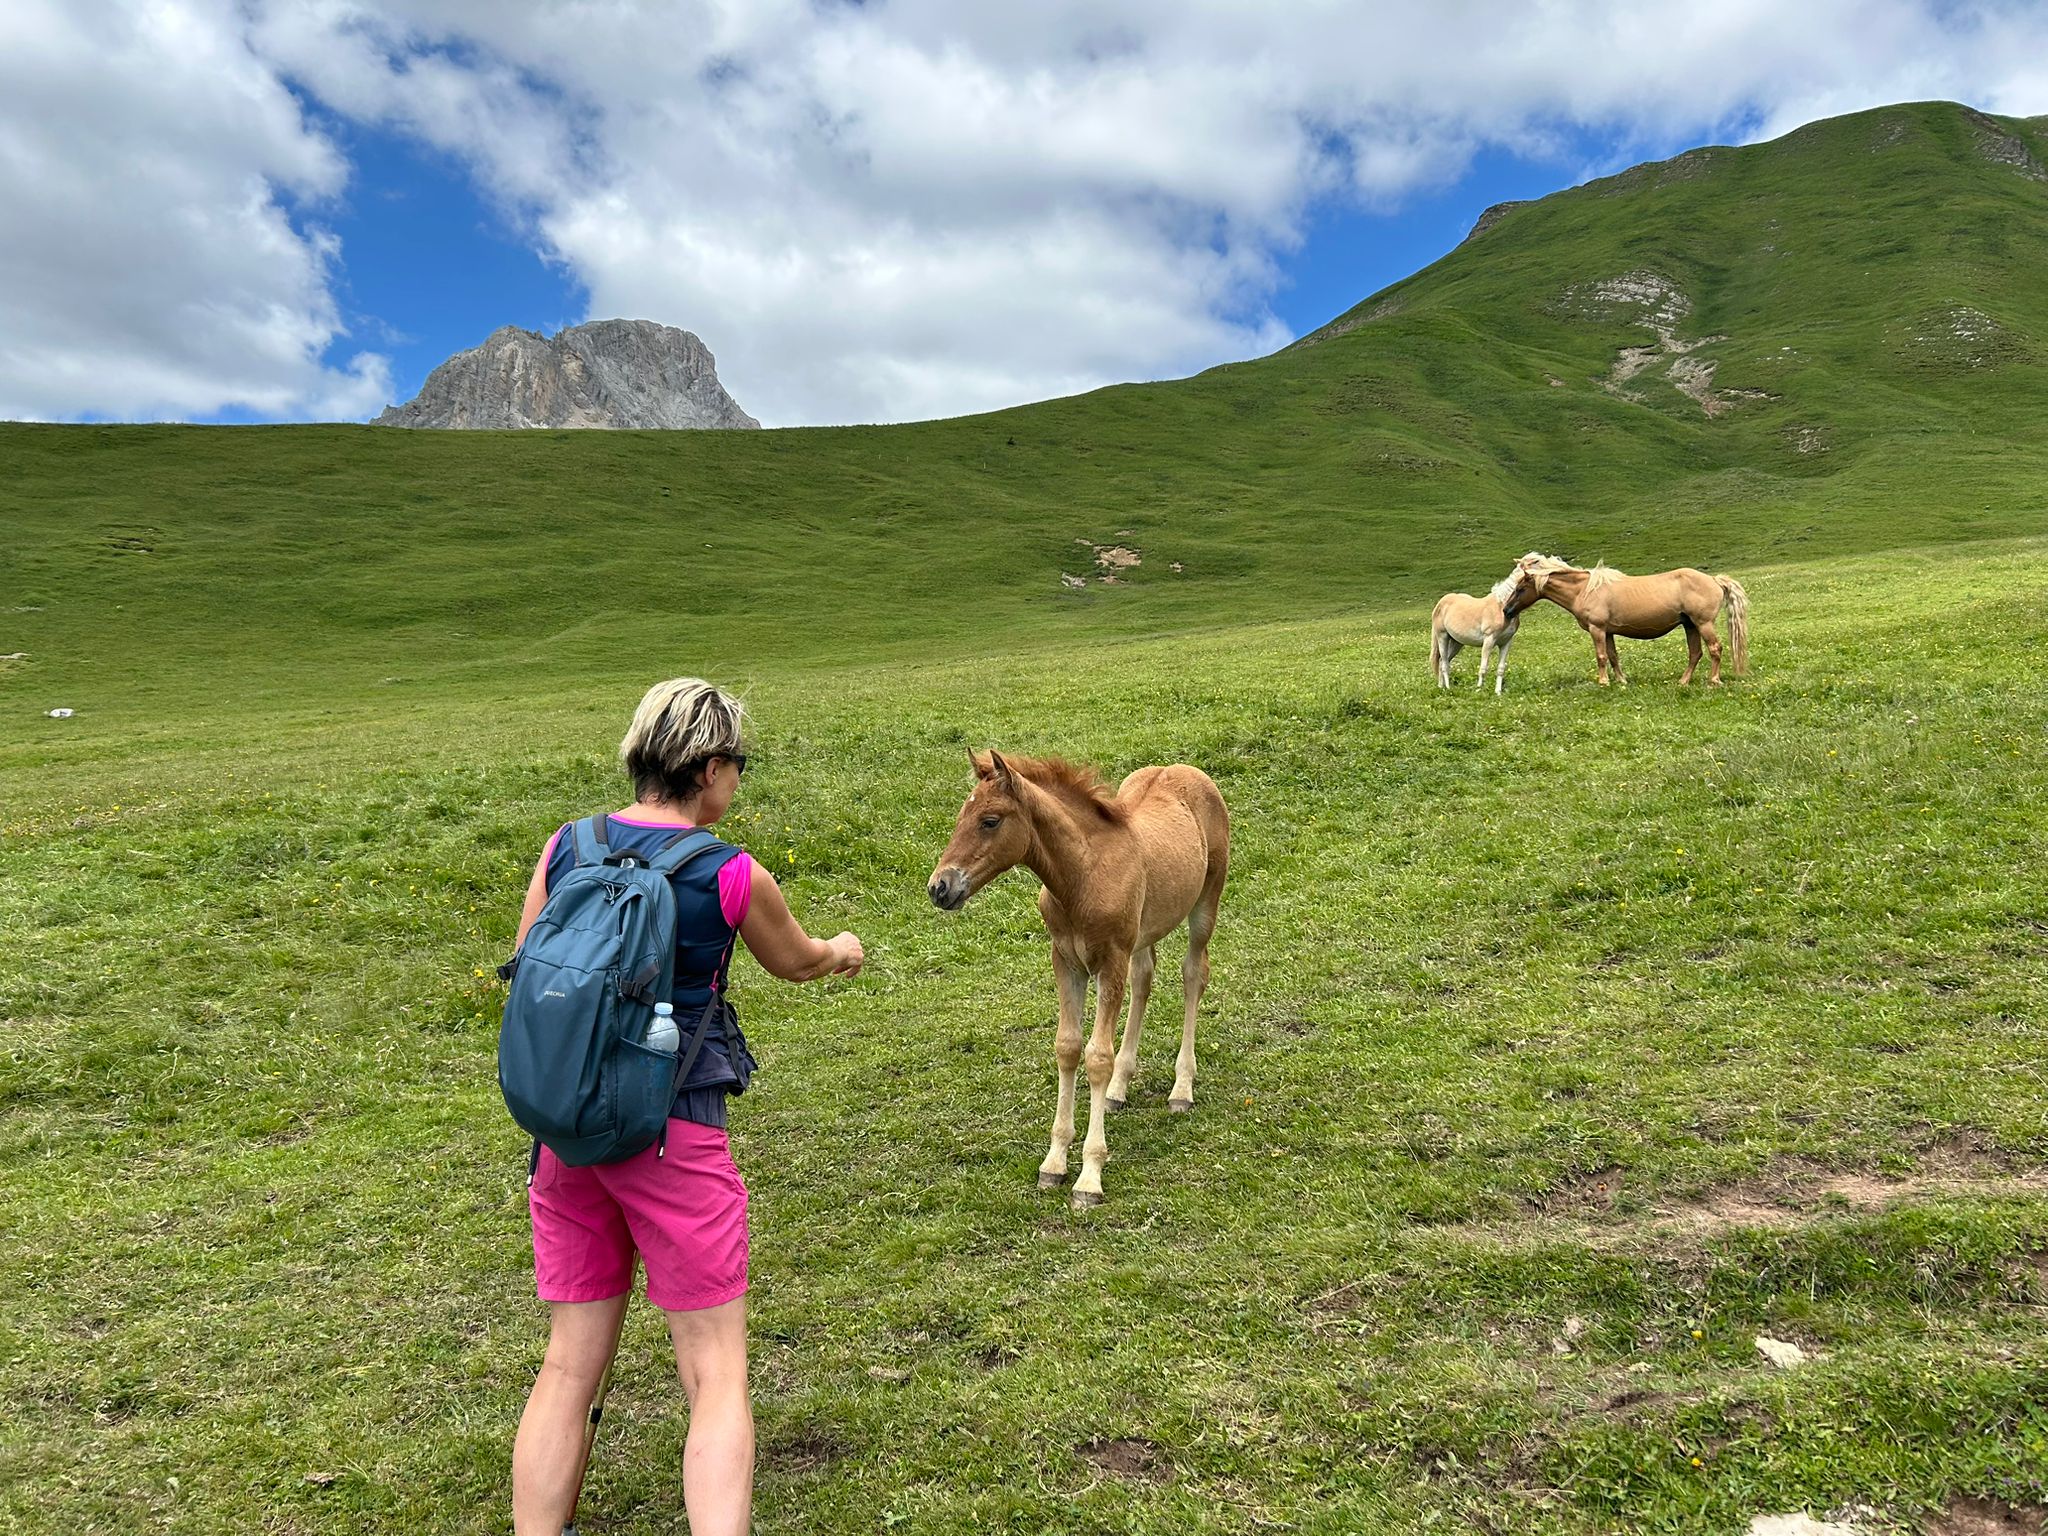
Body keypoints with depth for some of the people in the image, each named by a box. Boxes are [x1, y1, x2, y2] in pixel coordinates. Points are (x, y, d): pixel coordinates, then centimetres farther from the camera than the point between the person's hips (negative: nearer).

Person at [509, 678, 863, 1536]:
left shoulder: (564, 849, 1)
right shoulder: (734, 877, -9)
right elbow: (796, 963, 10)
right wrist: (844, 952, 32)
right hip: (674, 1135, -5)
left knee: (570, 1366, 17)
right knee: (717, 1377, 5)